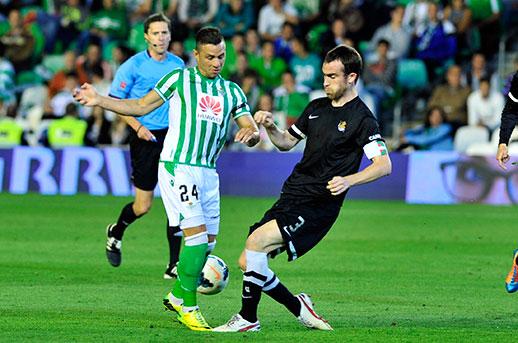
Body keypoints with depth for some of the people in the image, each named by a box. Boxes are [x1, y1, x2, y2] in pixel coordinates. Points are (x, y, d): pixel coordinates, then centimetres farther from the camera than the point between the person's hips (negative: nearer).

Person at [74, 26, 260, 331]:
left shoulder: (231, 91, 13)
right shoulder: (179, 79, 1)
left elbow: (253, 131, 8)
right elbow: (141, 106, 7)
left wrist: (251, 133, -17)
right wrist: (98, 100, -2)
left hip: (208, 171, 6)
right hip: (177, 168, -6)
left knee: (208, 242, 7)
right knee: (198, 237, -15)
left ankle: (176, 296, 25)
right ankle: (188, 306, -5)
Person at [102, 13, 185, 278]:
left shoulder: (178, 64, 8)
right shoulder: (133, 66, -6)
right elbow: (115, 101, -3)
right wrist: (137, 127, -13)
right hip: (145, 137, -3)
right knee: (143, 206, -1)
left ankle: (174, 265, -3)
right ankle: (115, 233, 33)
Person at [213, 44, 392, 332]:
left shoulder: (362, 119, -8)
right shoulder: (316, 108, 15)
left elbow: (384, 165, -16)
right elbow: (287, 142, 26)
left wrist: (349, 180, -31)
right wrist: (270, 127, 5)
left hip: (319, 206, -8)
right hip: (291, 197, 8)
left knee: (256, 242, -22)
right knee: (247, 263, 1)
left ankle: (248, 319, -11)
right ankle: (299, 308, 17)